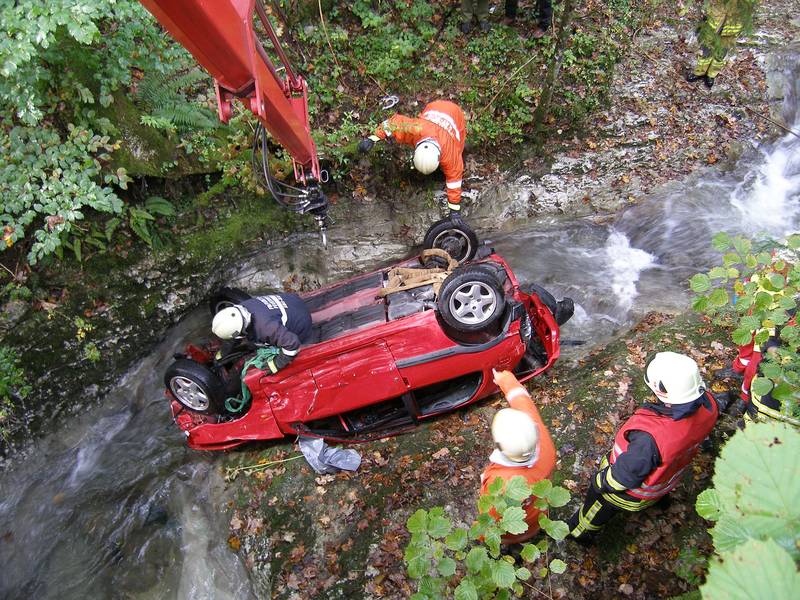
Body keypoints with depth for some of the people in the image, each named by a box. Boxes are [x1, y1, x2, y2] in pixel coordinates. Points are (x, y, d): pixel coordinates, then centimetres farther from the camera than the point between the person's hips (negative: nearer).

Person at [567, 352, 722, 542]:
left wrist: (600, 482, -11)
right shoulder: (708, 404, -31)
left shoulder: (650, 437, -50)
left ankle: (580, 532, 55)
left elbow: (625, 475, -30)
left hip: (633, 492, -5)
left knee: (598, 508, 26)